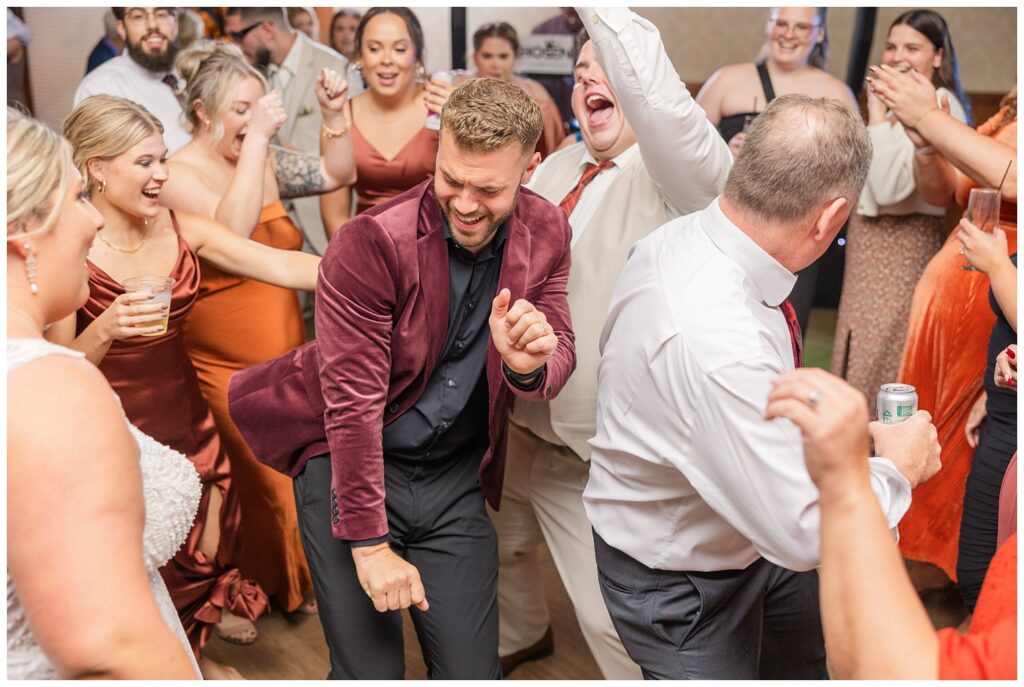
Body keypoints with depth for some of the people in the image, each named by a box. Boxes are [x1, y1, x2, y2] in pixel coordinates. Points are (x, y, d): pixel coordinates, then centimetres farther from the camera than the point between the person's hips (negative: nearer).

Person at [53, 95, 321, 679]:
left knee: (208, 549, 14)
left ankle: (194, 646, 47)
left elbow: (283, 265, -16)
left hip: (185, 417, 4)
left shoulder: (184, 230, -6)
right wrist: (104, 330, -35)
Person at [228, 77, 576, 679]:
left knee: (473, 670, 8)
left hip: (456, 481, 4)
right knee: (371, 671, 3)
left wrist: (530, 363, -28)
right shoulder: (374, 241, -20)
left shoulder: (546, 232, -4)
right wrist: (370, 543, -15)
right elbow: (352, 403, -18)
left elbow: (559, 358, -2)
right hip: (348, 468, -3)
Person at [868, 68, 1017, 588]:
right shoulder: (1006, 117, 10)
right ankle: (922, 564, 32)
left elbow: (1009, 181, -26)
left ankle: (965, 579, 25)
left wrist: (928, 118, -20)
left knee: (971, 457, 4)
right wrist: (924, 133, -6)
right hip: (944, 300, 6)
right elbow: (940, 192, 12)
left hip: (999, 320, -6)